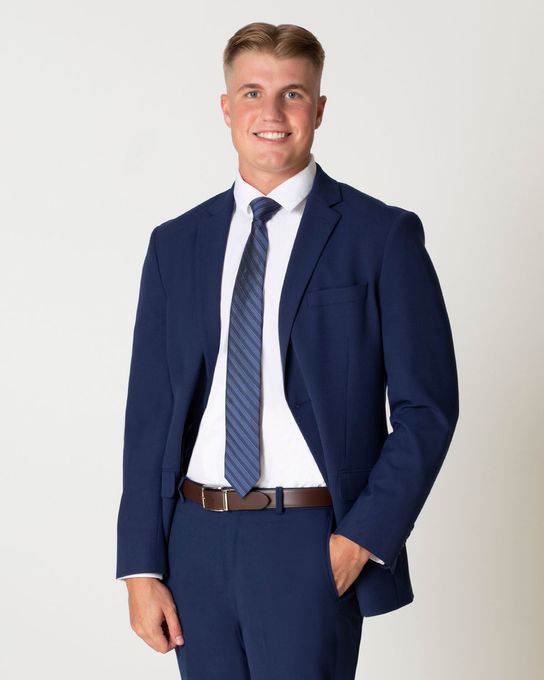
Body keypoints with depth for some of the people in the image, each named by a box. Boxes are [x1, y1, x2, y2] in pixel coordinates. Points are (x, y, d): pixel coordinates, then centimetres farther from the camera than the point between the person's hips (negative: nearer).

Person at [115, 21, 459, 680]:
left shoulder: (382, 236, -2)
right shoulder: (175, 244, 9)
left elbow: (427, 406, -3)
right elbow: (149, 412, 7)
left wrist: (364, 538, -11)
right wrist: (142, 567, 2)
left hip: (313, 547, -3)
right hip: (195, 543, 4)